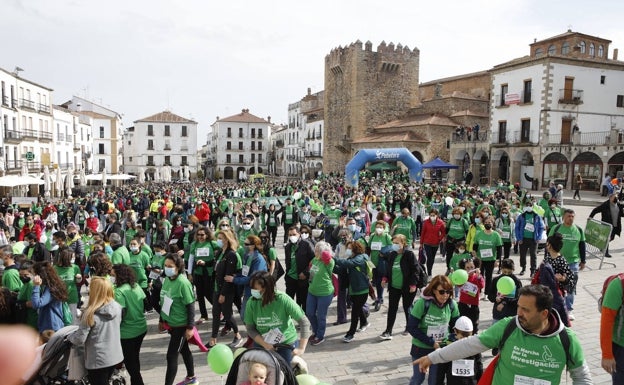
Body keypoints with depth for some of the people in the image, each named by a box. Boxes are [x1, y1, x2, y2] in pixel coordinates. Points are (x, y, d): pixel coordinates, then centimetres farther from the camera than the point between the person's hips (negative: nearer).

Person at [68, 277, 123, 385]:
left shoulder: (91, 313, -22)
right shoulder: (117, 308, -6)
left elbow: (79, 339, -16)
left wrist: (69, 337, 5)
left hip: (98, 360, -5)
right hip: (115, 356, 5)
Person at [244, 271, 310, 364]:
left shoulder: (283, 300, -24)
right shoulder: (251, 303, -16)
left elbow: (304, 322, -20)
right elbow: (250, 329, -7)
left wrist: (301, 348, -22)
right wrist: (265, 345, -20)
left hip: (286, 344, -2)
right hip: (262, 344, 2)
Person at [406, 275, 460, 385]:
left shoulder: (452, 304, -12)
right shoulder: (422, 303, -24)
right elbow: (411, 327, -19)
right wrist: (431, 342, -21)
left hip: (441, 348, 3)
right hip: (421, 348, -2)